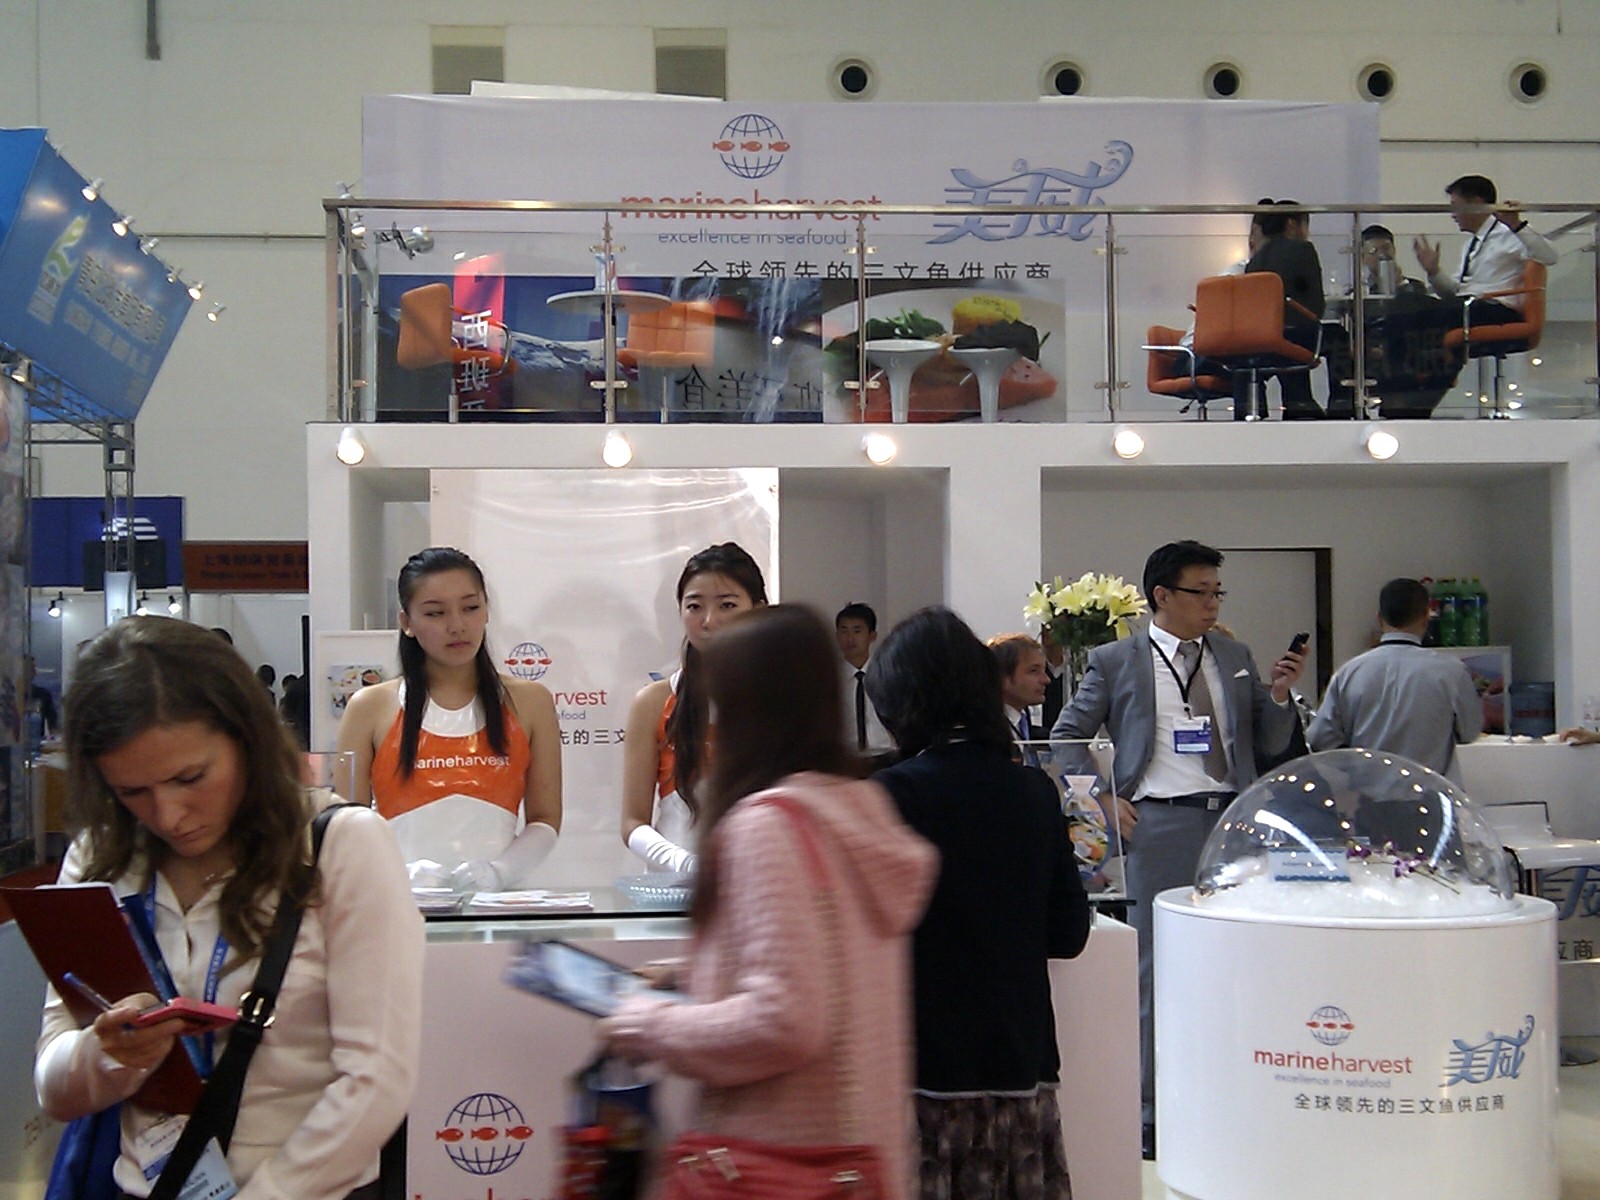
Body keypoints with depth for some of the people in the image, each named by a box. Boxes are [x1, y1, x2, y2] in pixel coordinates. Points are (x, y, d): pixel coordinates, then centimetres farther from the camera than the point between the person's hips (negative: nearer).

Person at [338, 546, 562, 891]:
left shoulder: (529, 702, 11)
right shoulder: (370, 708, 8)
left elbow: (546, 820, 9)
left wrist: (499, 871, -8)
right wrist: (404, 875, -11)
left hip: (499, 899, 1)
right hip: (404, 901, -1)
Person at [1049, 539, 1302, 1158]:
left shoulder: (1236, 657, 12)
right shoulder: (1116, 661, 1)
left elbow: (1271, 745, 14)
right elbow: (1065, 738, 6)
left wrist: (1278, 696, -4)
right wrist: (1105, 800, -3)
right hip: (1161, 825, -3)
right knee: (1157, 968, 2)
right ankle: (1151, 1114, 11)